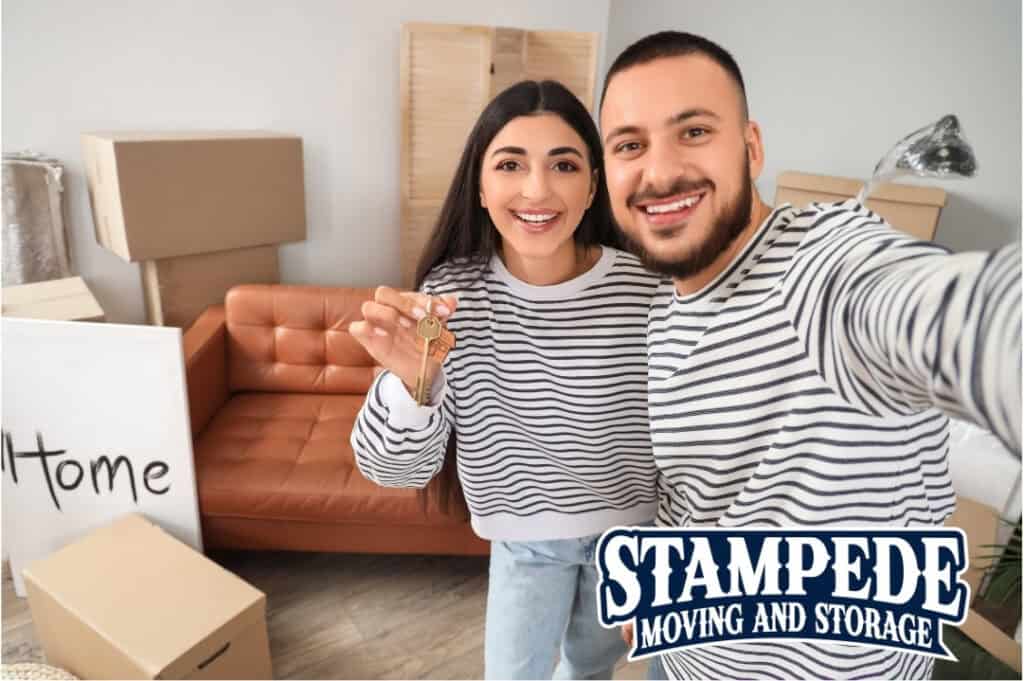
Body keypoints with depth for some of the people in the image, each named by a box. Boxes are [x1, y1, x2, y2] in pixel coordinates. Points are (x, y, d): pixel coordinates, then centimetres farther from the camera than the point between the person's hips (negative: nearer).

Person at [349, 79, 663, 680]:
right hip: (525, 536, 0)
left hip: (630, 528, 1)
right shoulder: (452, 292, -22)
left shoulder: (647, 288, -24)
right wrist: (411, 381, -42)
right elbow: (398, 468, -21)